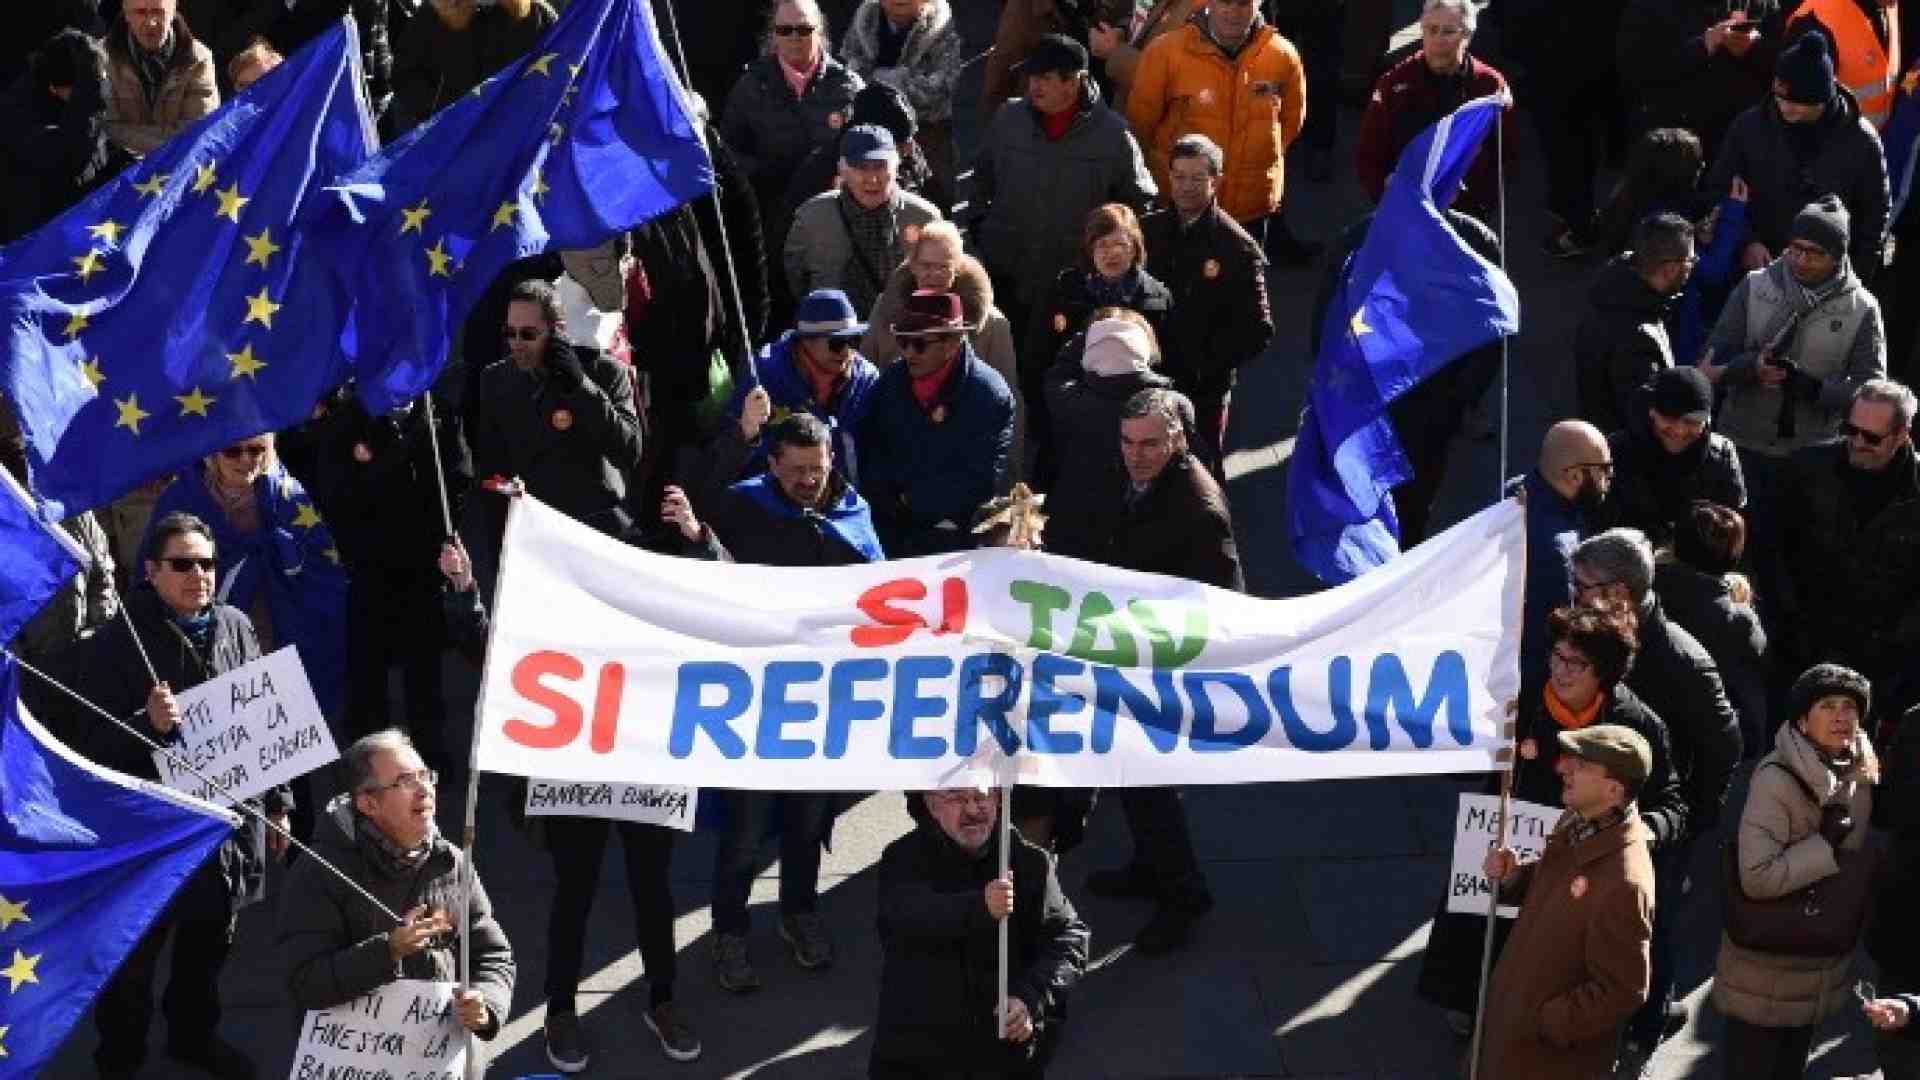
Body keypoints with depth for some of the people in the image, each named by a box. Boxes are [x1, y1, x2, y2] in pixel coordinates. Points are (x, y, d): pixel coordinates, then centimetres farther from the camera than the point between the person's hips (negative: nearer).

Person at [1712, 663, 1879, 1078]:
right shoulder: (1776, 780, -26)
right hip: (1765, 970, -7)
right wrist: (1826, 845, -28)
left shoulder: (1860, 774, -4)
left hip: (1825, 963, 7)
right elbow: (1757, 877, -33)